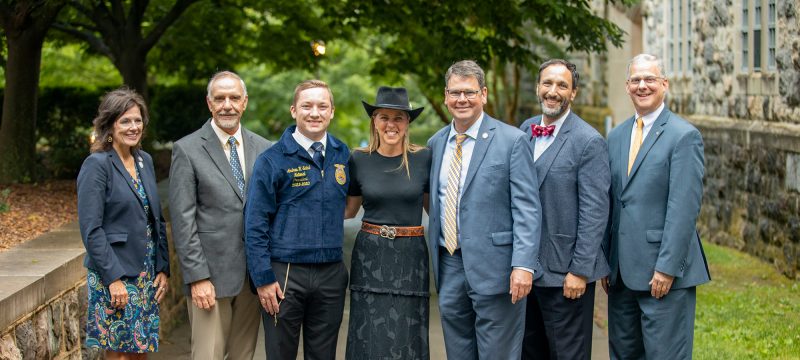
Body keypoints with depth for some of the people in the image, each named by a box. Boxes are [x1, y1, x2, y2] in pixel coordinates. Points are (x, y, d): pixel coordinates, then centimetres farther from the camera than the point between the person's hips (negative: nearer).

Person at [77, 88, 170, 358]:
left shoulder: (145, 161, 10)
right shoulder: (97, 164, -11)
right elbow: (91, 229, -15)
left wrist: (162, 268, 7)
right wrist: (114, 278, -18)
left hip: (147, 275, 7)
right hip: (114, 276, -7)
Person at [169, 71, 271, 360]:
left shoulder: (263, 149, 8)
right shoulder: (187, 150, -4)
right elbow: (183, 221, -7)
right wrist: (197, 277, -13)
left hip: (254, 273, 4)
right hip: (211, 273, -4)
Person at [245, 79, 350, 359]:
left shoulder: (342, 155, 7)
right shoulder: (271, 160, -5)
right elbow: (255, 225, -6)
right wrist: (263, 279, -11)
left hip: (331, 274, 4)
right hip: (285, 274, -3)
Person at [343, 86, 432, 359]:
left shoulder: (423, 159, -1)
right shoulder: (359, 160, 2)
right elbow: (348, 209, 12)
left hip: (410, 257, 0)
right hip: (371, 256, 1)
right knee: (371, 337, 3)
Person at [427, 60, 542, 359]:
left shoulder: (512, 141, -6)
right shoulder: (436, 143, 12)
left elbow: (527, 208, -11)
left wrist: (523, 265, -19)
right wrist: (436, 260, 15)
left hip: (493, 265, -5)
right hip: (449, 265, 6)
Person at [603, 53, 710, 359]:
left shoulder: (684, 136, -8)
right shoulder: (616, 137, 13)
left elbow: (684, 207, -14)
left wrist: (667, 267, -18)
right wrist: (605, 263, 10)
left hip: (665, 273, -6)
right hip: (622, 272, 7)